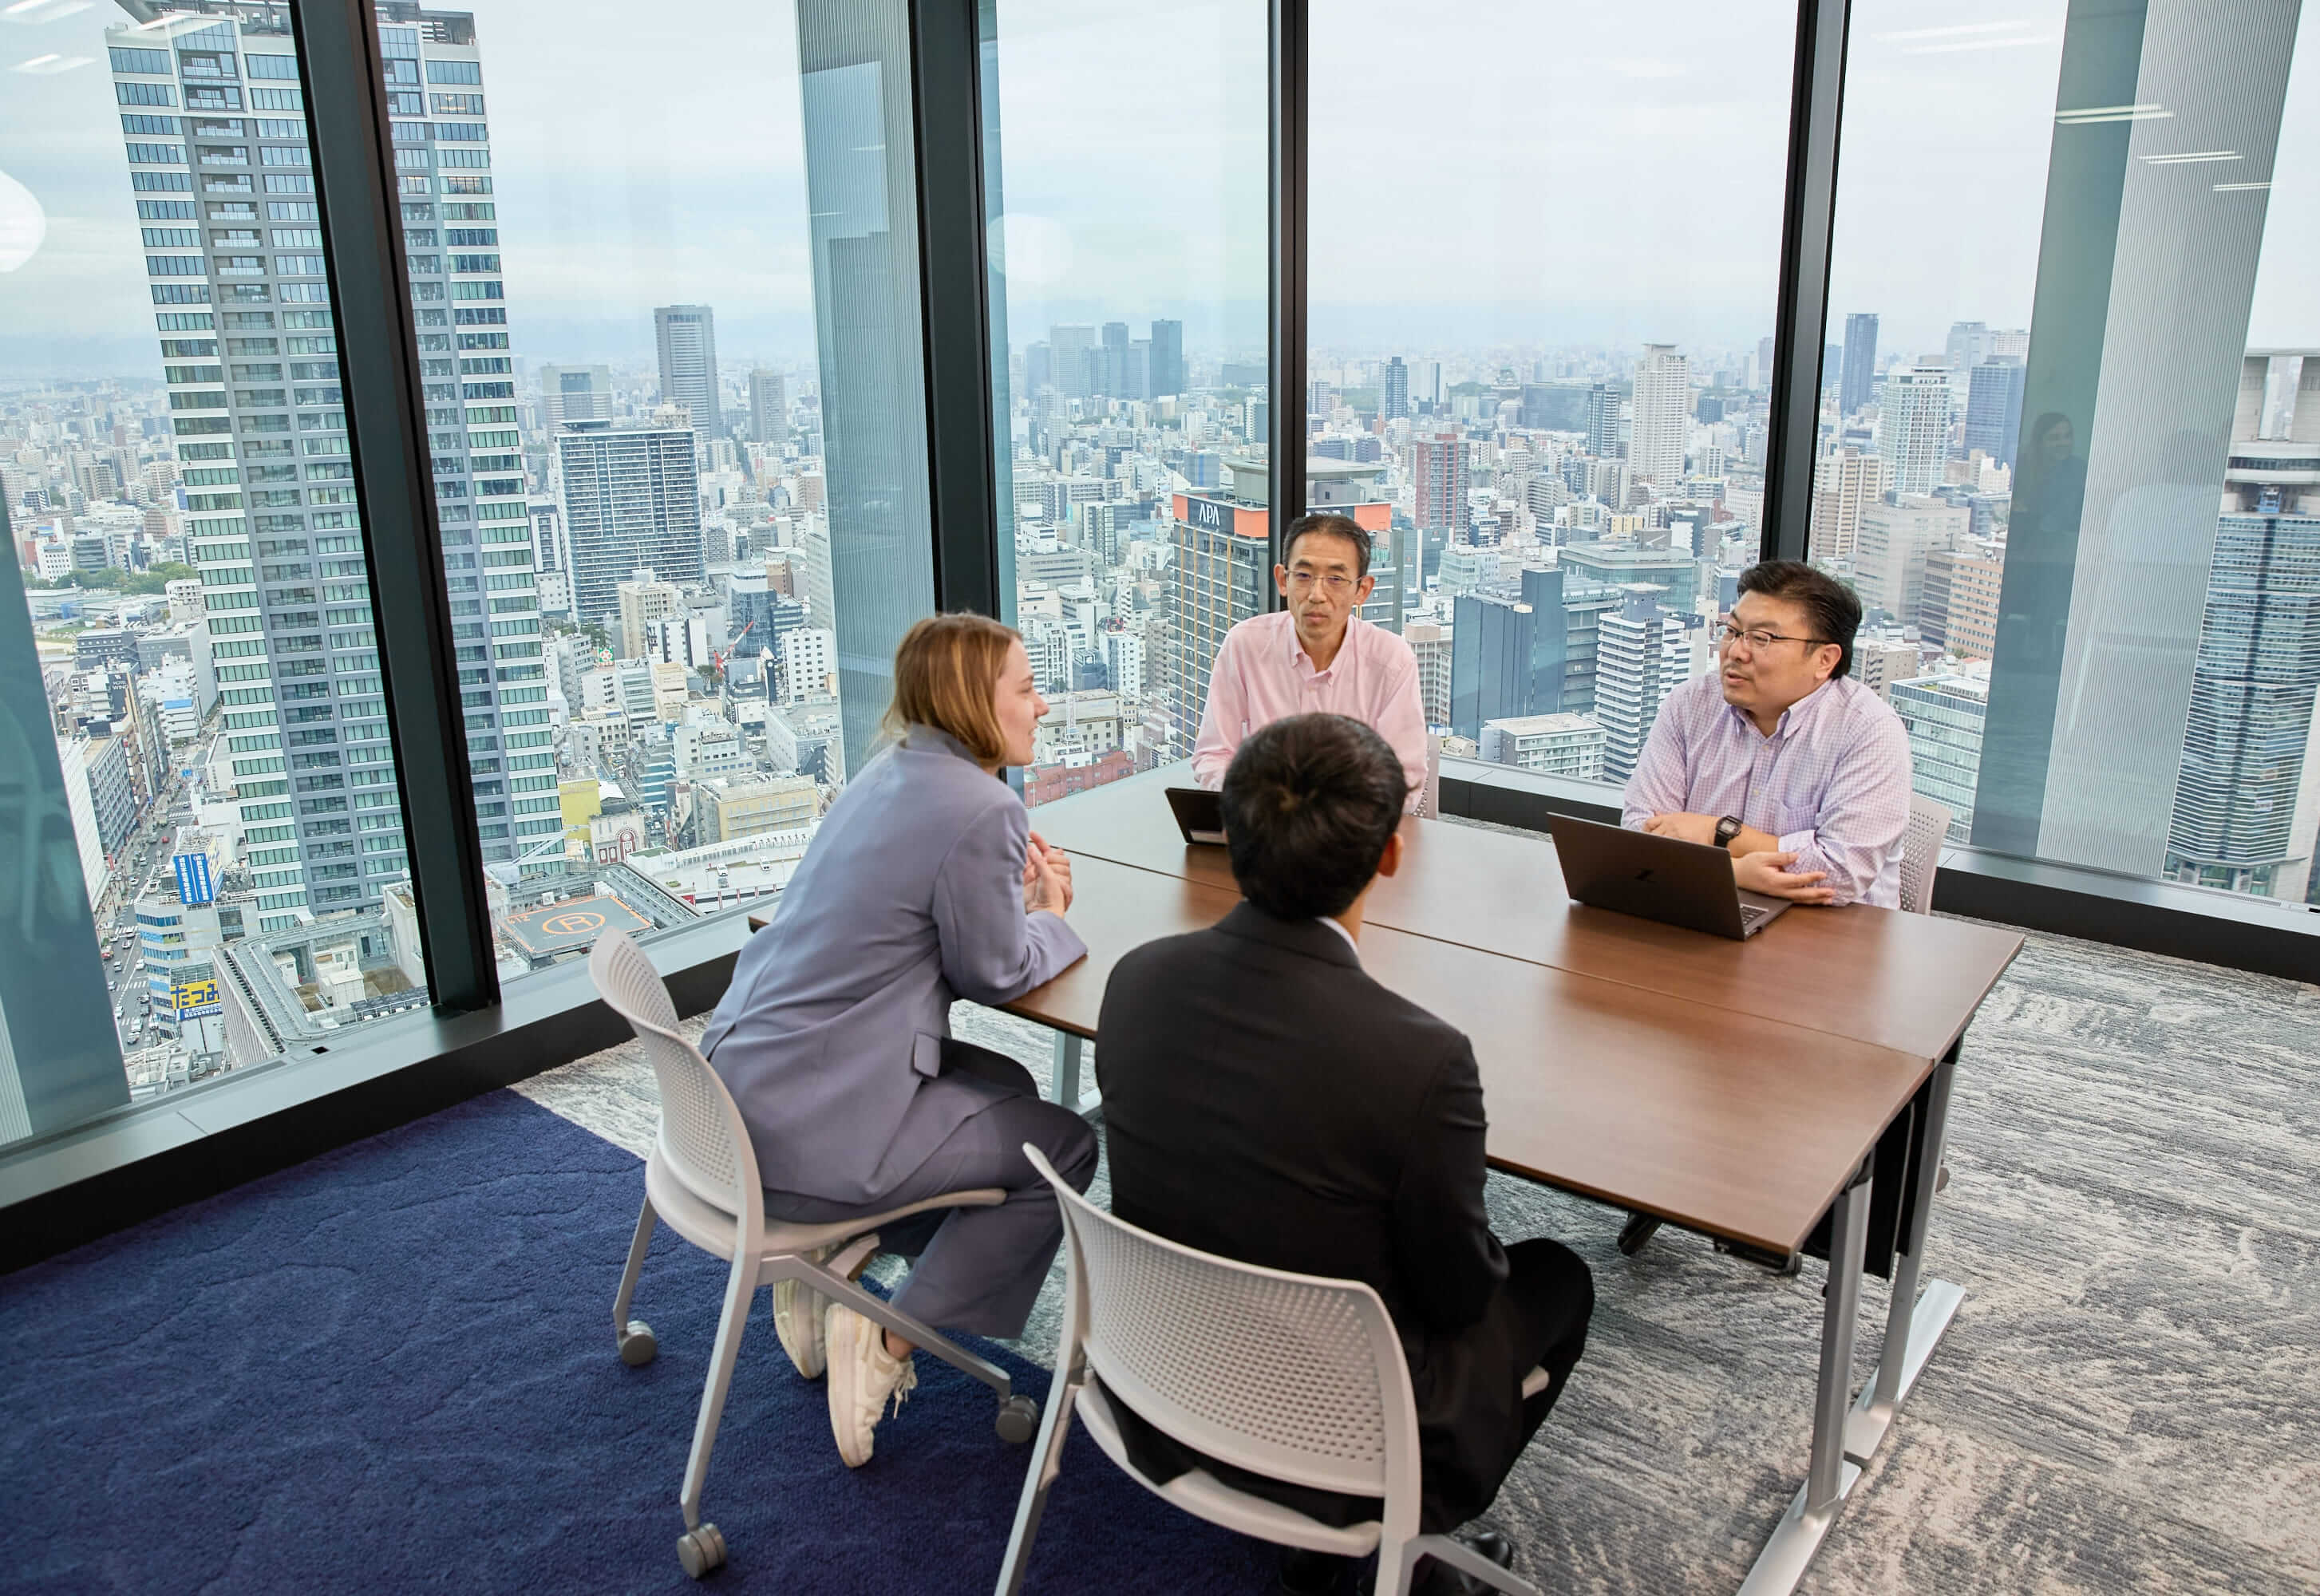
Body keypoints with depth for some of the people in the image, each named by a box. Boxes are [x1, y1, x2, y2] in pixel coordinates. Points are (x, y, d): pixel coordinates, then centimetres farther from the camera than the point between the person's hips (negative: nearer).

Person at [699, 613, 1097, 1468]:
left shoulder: (891, 772, 9)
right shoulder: (981, 807, -18)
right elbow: (997, 972, -8)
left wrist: (1019, 893, 10)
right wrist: (1049, 916, 11)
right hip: (811, 1130, -9)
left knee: (1005, 1084, 25)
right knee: (1063, 1145, 5)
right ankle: (888, 1338, 4)